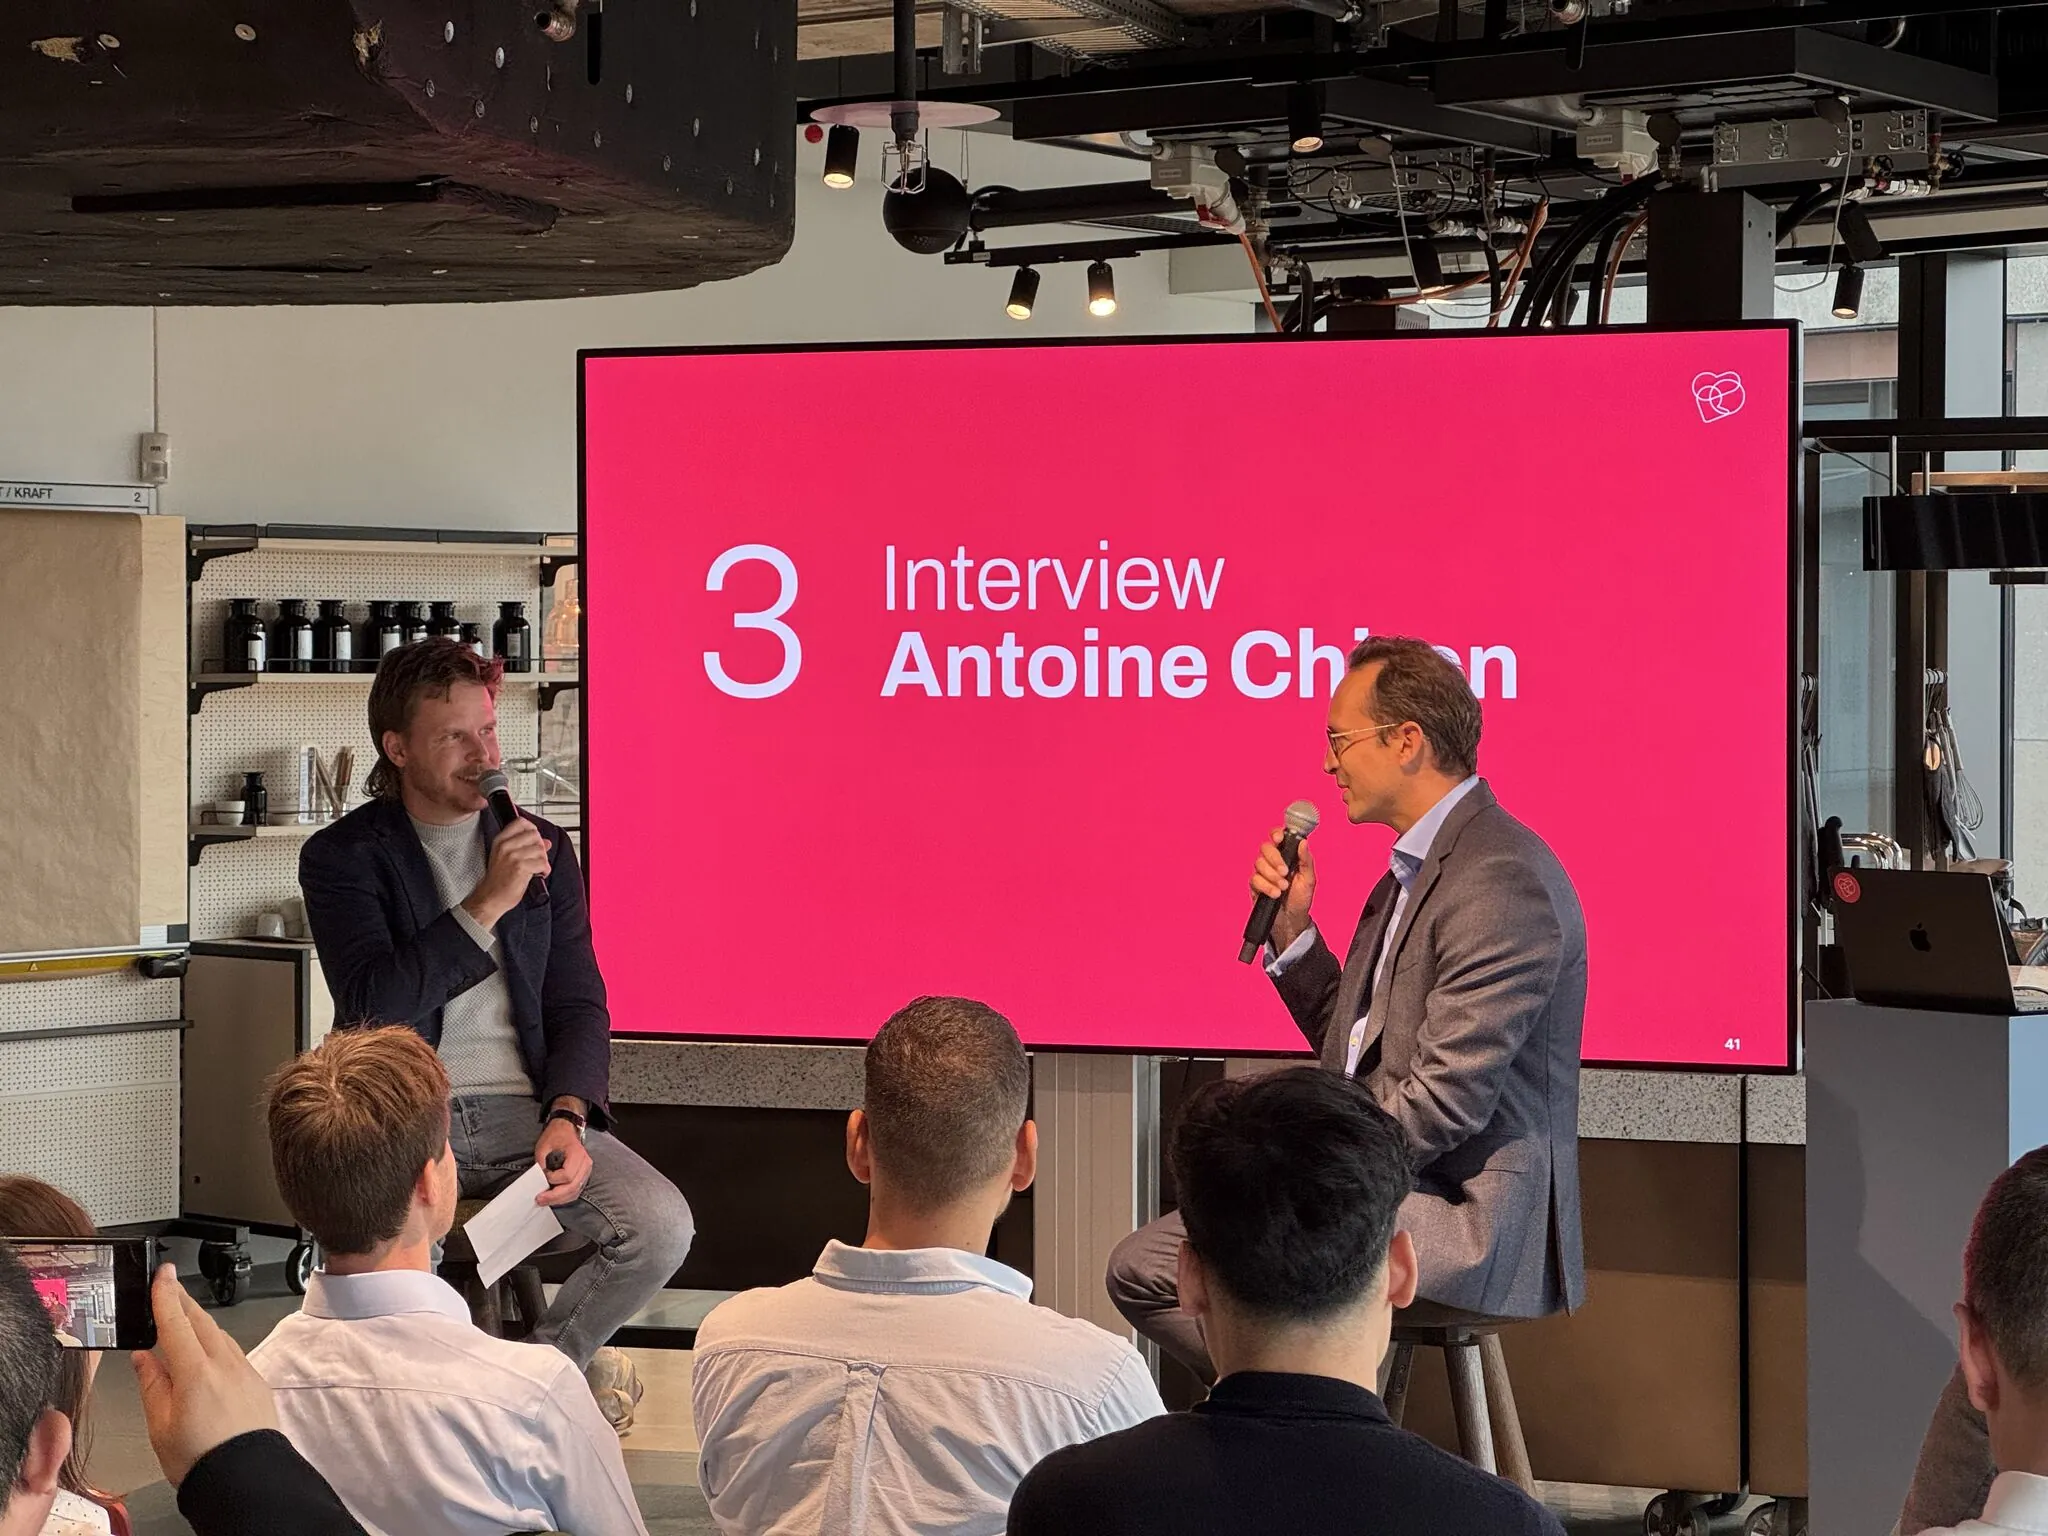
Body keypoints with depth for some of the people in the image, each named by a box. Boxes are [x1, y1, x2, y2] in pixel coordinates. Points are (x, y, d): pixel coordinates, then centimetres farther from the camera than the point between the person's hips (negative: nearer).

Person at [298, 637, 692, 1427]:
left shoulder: (544, 849, 14)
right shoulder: (343, 856, 3)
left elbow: (580, 1007, 10)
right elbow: (372, 1001, -12)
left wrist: (567, 1117, -9)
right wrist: (486, 907, -16)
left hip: (527, 1109, 3)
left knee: (661, 1225, -23)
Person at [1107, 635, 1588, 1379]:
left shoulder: (1500, 878, -17)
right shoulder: (1415, 869, 17)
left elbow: (1444, 1097, -22)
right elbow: (1354, 1052, 21)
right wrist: (1291, 928, 9)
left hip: (1468, 1218, -10)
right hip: (1386, 1191, 10)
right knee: (1141, 1265, 3)